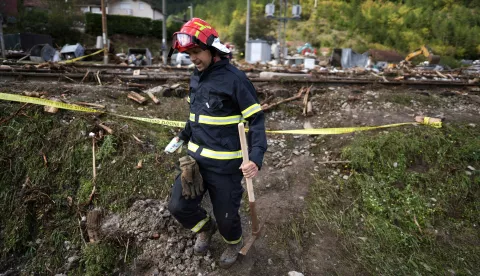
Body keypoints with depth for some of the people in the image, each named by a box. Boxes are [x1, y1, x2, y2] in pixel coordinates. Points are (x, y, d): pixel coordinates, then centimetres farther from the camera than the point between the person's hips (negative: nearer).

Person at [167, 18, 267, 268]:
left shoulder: (234, 79, -16)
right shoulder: (196, 77, 7)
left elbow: (256, 119, -15)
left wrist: (256, 157, -25)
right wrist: (183, 136, 21)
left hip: (225, 163, -6)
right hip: (196, 157, 6)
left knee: (226, 215, 8)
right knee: (178, 206, 2)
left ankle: (234, 244, 43)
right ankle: (206, 227, 35)